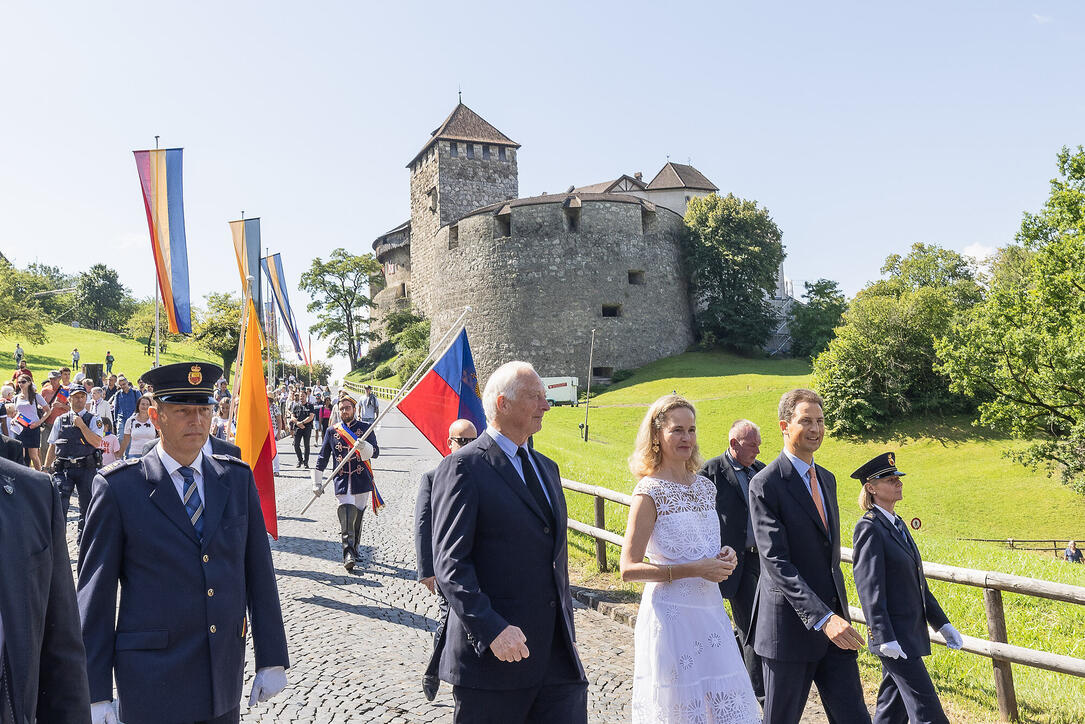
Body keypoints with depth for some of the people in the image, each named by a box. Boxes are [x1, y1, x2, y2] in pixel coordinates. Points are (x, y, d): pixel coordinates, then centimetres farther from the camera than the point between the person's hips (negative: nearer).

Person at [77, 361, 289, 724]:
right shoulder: (118, 487, -8)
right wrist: (95, 694, -7)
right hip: (152, 684, -3)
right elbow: (94, 594, -6)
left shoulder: (238, 479, 2)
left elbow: (259, 572, 4)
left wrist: (272, 660, 3)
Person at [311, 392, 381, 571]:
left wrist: (364, 446, -24)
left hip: (362, 480, 1)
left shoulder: (365, 428, 6)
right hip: (342, 480, -1)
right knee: (346, 515, -15)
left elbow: (375, 452, -1)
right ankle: (348, 555, -20)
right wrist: (317, 482, 9)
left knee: (358, 515, 9)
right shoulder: (332, 432, 9)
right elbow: (322, 458, 12)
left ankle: (355, 548, 29)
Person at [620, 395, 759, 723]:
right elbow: (629, 569, -15)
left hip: (711, 610, 6)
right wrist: (695, 569, -18)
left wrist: (725, 556, 0)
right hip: (670, 613, -6)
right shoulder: (649, 492, -12)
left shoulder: (705, 486, 8)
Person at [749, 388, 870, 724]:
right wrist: (823, 617, -28)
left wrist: (838, 614, 20)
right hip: (790, 627, -7)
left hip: (833, 621, 7)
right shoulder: (766, 484, -13)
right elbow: (776, 562, -21)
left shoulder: (827, 479, 12)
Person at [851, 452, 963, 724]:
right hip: (894, 636, -9)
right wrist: (884, 638, -24)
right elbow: (869, 587, -19)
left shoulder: (897, 524, 14)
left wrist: (941, 623, 17)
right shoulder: (869, 528, -13)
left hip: (910, 634, 9)